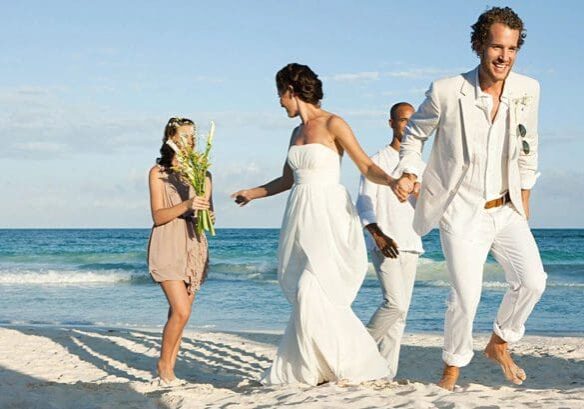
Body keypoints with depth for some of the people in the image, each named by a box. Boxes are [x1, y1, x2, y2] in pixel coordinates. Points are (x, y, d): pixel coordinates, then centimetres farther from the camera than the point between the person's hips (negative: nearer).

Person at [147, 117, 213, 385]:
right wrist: (186, 206, -23)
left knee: (179, 311, 5)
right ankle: (164, 363, 5)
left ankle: (169, 368, 14)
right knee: (181, 311, -14)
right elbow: (157, 215, -8)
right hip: (168, 245, -4)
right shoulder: (158, 172, 0)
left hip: (194, 245, 4)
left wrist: (205, 211, -14)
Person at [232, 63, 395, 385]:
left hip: (328, 216, -7)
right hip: (301, 217, 7)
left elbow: (366, 166, -9)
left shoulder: (332, 124, -6)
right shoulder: (298, 132, 16)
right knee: (306, 295, 0)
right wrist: (252, 193, 40)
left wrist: (391, 181, -28)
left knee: (311, 291, -16)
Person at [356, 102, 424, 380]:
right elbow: (364, 205, -6)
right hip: (384, 244, -6)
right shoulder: (377, 162, 0)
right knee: (395, 302, -19)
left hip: (410, 245, 6)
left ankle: (385, 373, 5)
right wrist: (379, 236, -20)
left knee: (400, 311, 2)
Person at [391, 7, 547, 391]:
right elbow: (415, 132, 4)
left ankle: (500, 344, 15)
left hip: (507, 211, 4)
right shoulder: (446, 92, -15)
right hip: (462, 213, -3)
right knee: (466, 296, -10)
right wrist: (409, 172, -11)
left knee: (532, 280, -12)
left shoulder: (527, 90, -5)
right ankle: (453, 366, 15)